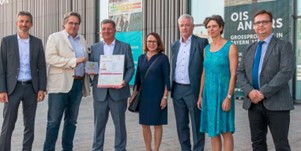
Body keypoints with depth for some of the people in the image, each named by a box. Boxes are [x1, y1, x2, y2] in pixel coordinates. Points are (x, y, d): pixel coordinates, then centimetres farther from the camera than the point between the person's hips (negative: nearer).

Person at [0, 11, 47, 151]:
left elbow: (41, 67, 6)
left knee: (29, 126, 9)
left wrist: (42, 88, -2)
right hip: (12, 88, -2)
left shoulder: (37, 42, 7)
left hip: (31, 88, 2)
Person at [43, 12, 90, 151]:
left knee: (71, 121, 11)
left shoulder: (82, 40, 17)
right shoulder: (55, 37, 1)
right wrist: (73, 61, -20)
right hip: (60, 85, -5)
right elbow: (50, 58, -13)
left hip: (78, 84, 5)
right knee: (54, 121, -2)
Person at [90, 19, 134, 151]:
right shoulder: (94, 47, 11)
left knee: (120, 123, 7)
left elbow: (130, 68, 1)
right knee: (98, 124, 9)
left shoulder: (125, 47, 4)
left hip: (118, 91, -1)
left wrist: (125, 82, -14)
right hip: (100, 92, 2)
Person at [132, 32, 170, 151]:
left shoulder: (163, 58, -5)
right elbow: (138, 77, 12)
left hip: (157, 96, -4)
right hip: (144, 96, 4)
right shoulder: (141, 58, 8)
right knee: (145, 124, 8)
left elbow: (166, 79, -7)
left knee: (157, 124, 5)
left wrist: (165, 97, -11)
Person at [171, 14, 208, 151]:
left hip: (193, 90, -6)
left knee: (197, 125, 3)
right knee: (181, 125, 14)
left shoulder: (202, 42, -6)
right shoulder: (175, 45, 12)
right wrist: (172, 88, 12)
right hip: (177, 90, 6)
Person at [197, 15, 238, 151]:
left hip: (223, 93, -6)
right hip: (209, 94, 6)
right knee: (212, 131, 10)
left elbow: (233, 74, -12)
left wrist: (228, 97, -18)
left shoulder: (230, 47, -7)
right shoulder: (207, 49, 11)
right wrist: (201, 95, 11)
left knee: (226, 131, 1)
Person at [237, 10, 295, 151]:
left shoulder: (283, 46, -1)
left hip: (276, 103, -5)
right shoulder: (249, 49, 16)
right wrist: (249, 91, -10)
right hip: (253, 103, 5)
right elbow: (240, 72, 9)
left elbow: (286, 72, -14)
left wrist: (263, 92, -18)